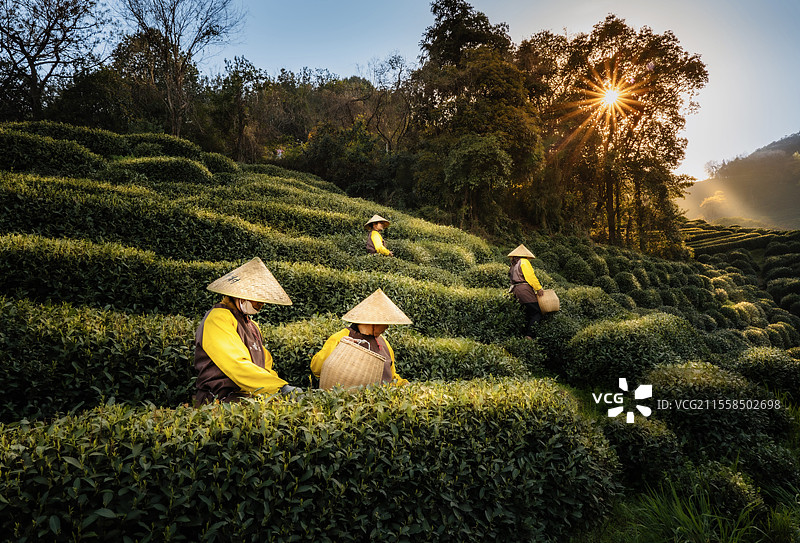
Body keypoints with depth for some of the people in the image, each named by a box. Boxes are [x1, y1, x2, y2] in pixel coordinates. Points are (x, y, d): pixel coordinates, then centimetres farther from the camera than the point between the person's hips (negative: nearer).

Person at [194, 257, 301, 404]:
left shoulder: (251, 324, 22)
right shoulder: (218, 319, -9)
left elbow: (266, 366, 22)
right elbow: (238, 366, -21)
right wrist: (281, 387, -26)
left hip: (250, 399, 9)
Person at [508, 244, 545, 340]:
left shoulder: (513, 265, 25)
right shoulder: (524, 262, 0)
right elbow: (530, 276, -10)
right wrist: (539, 288, -7)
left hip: (516, 290, 9)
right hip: (524, 289, -9)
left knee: (527, 314, 10)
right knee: (537, 313, -9)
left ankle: (525, 334, 2)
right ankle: (529, 335, -20)